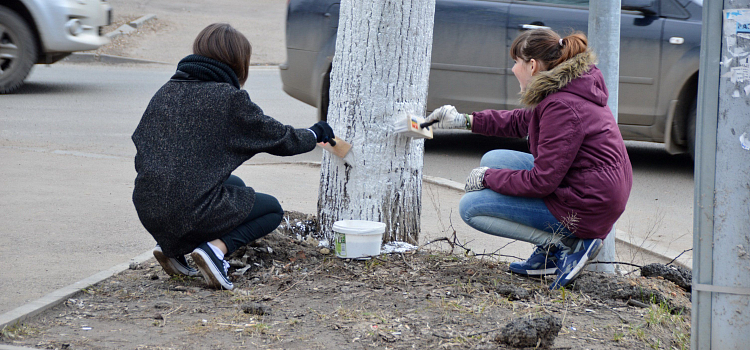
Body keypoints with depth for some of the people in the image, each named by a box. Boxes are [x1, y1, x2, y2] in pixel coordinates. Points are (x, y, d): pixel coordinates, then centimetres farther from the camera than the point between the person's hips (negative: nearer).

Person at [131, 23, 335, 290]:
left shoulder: (166, 92, 10)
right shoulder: (229, 99, -8)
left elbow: (142, 154, 14)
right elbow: (280, 139, 1)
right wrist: (315, 134, 21)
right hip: (193, 211, -7)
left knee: (235, 186, 33)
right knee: (272, 210, 18)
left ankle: (172, 246, 16)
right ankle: (216, 248, -8)